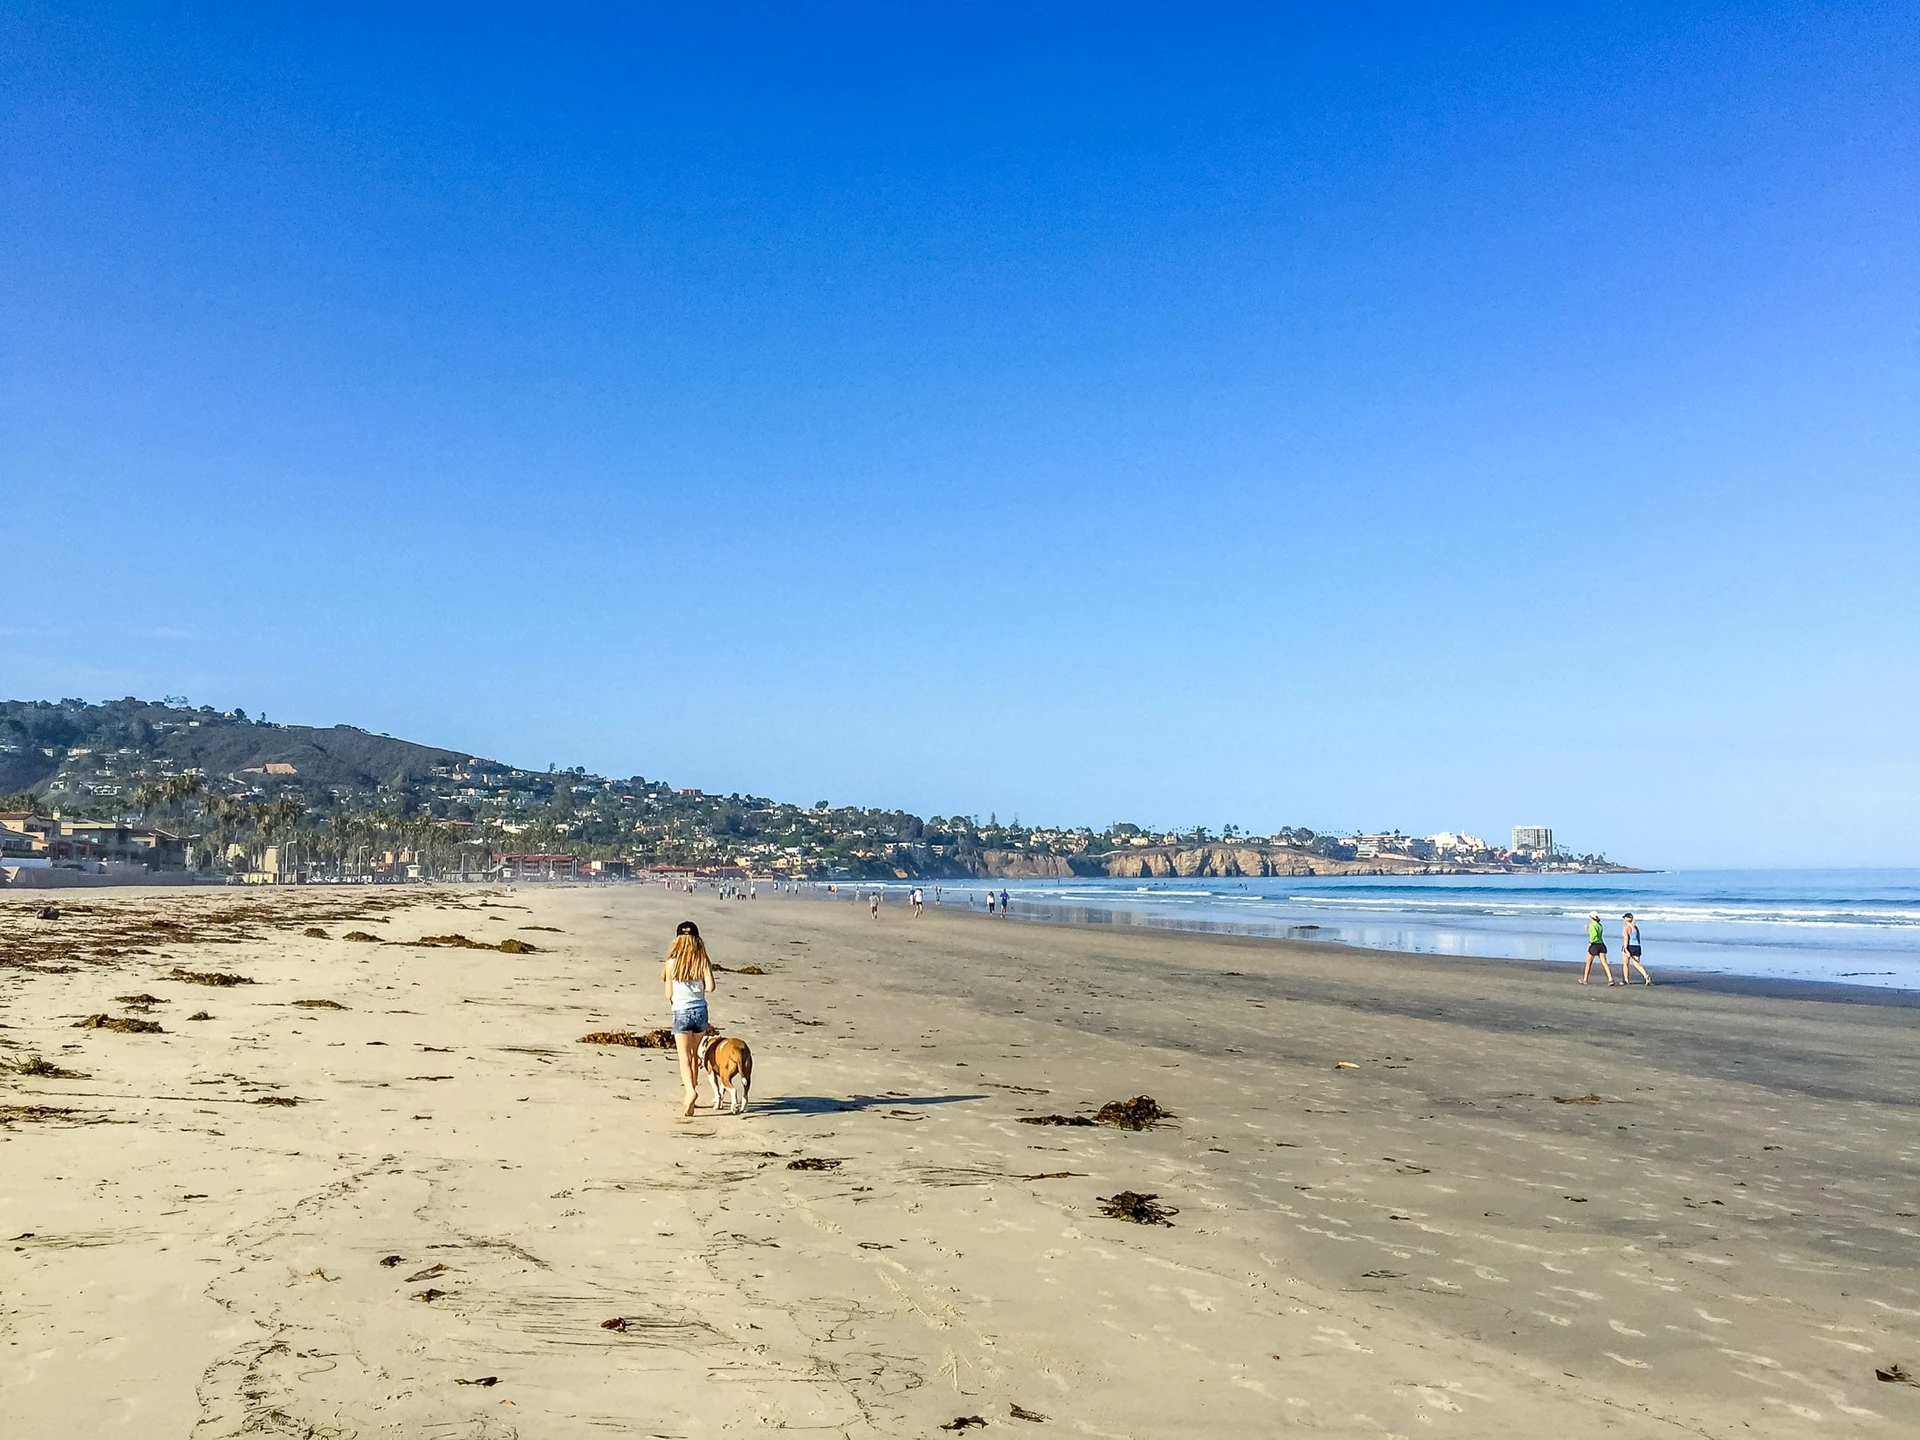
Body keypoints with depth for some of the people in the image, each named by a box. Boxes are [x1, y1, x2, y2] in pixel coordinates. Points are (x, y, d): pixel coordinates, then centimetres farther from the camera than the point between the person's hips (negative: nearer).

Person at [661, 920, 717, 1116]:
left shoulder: (672, 962, -7)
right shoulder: (703, 961, -3)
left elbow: (668, 994, -2)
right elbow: (710, 987, -12)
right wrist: (699, 988, 9)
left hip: (681, 1012, -3)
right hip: (700, 1010, 3)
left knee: (684, 1057, -3)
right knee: (693, 1054, 18)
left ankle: (690, 1090, -23)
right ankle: (688, 1091, 23)